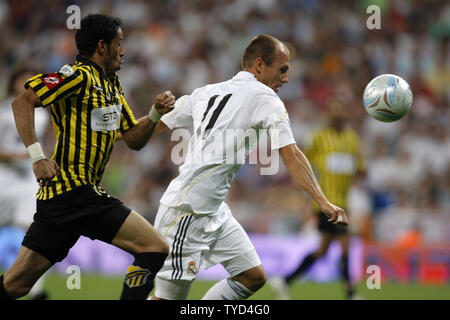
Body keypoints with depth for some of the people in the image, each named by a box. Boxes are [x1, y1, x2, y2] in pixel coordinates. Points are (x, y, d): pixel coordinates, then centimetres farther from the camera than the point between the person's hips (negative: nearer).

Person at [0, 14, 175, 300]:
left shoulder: (113, 85, 20)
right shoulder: (80, 76, -9)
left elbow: (134, 140, 22)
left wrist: (156, 114, 4)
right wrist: (37, 155, -21)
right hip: (73, 190, -9)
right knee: (155, 247, -11)